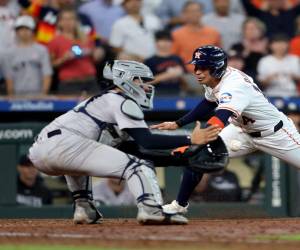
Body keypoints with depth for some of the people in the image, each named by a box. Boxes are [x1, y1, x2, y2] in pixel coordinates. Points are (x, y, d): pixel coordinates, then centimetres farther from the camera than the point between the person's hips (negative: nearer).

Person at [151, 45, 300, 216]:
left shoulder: (234, 85, -36)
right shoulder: (213, 80, -11)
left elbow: (219, 120, -51)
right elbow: (208, 104, 12)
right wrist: (178, 124, 7)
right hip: (243, 130, 7)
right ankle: (180, 205, 4)